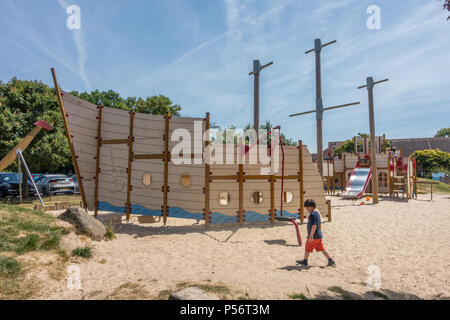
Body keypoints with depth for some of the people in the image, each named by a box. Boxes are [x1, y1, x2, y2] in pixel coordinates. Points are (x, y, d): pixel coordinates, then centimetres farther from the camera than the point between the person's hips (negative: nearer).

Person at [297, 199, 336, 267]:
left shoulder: (312, 214, -21)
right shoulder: (317, 212, 9)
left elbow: (314, 226, -26)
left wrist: (311, 236, -24)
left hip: (314, 236, -8)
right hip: (319, 235, 9)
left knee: (307, 248, 8)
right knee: (321, 249, 15)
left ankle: (305, 262, 22)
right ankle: (331, 261, 14)